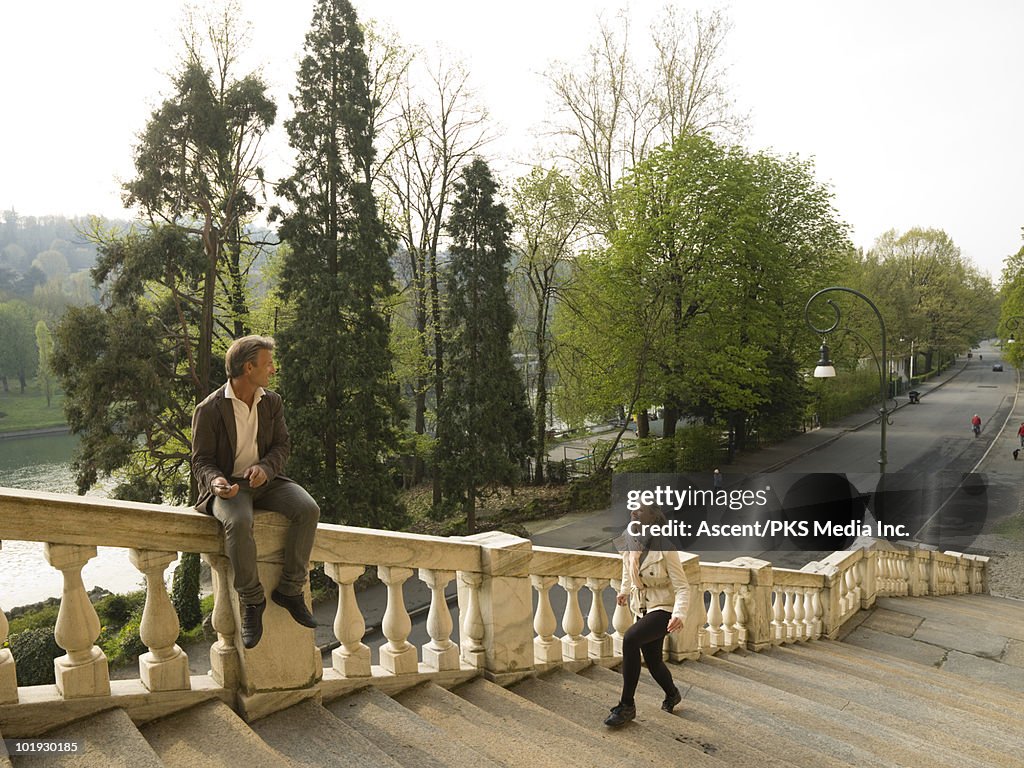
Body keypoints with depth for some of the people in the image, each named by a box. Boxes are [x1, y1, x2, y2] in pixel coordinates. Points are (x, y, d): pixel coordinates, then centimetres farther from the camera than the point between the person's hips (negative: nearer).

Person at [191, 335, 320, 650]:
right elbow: (201, 460, -4)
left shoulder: (272, 402, 7)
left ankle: (289, 589, -10)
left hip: (264, 480, 5)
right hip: (229, 486, -4)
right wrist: (216, 481, -28)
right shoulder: (208, 410, -8)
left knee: (308, 509, -23)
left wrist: (265, 467, -15)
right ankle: (252, 601, -17)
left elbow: (282, 445, 7)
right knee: (239, 523, -38)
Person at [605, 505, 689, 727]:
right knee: (652, 660, 17)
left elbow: (682, 587, -21)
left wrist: (679, 614, -37)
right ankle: (672, 694, 50)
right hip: (643, 609, 7)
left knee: (630, 639, -29)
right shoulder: (631, 547, -5)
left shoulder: (666, 550, -23)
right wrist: (625, 591, 33)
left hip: (664, 609, -7)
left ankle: (627, 705, -17)